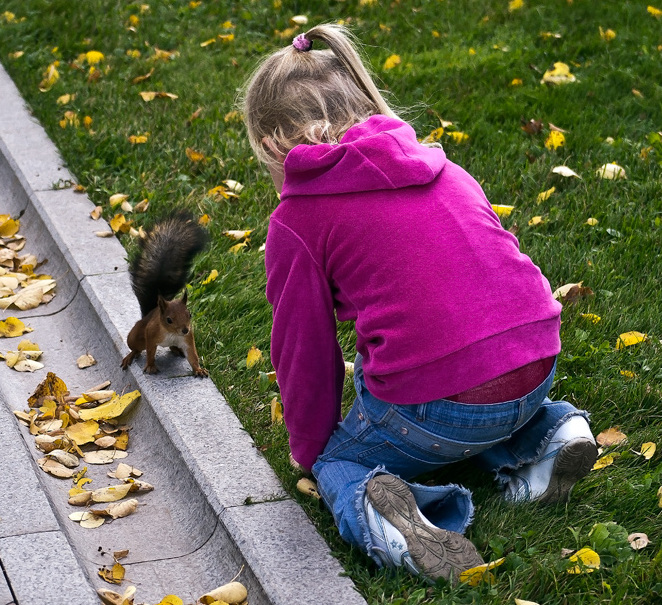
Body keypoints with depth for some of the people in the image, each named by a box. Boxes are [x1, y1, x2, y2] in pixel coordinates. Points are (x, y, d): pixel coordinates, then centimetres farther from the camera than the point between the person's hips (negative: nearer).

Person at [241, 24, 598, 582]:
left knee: (336, 461, 20)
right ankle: (543, 434, 13)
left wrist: (310, 448, 22)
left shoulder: (296, 221, -1)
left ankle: (374, 512, -12)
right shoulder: (435, 165, 17)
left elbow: (304, 350, 4)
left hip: (439, 403, -6)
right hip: (537, 363, 6)